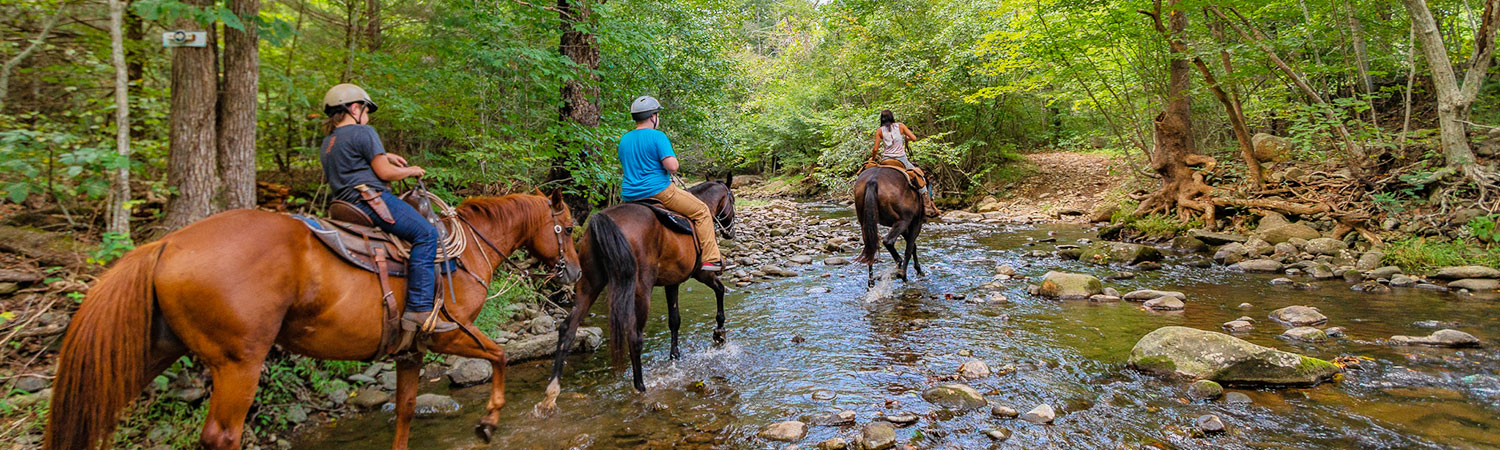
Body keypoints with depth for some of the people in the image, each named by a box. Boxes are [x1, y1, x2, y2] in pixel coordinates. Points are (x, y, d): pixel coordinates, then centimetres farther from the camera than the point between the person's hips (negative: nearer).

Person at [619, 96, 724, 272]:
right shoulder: (657, 136, -13)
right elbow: (672, 166, -21)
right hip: (657, 191, -7)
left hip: (629, 196, 7)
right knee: (701, 211, 5)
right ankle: (711, 259, 2)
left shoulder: (624, 139, 10)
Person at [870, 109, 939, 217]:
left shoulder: (879, 131, 4)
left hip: (886, 160, 1)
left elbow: (875, 149, -1)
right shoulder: (900, 126, 4)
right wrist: (907, 138, 21)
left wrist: (873, 158, 18)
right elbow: (914, 138, 0)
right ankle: (928, 205, 4)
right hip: (901, 159, 0)